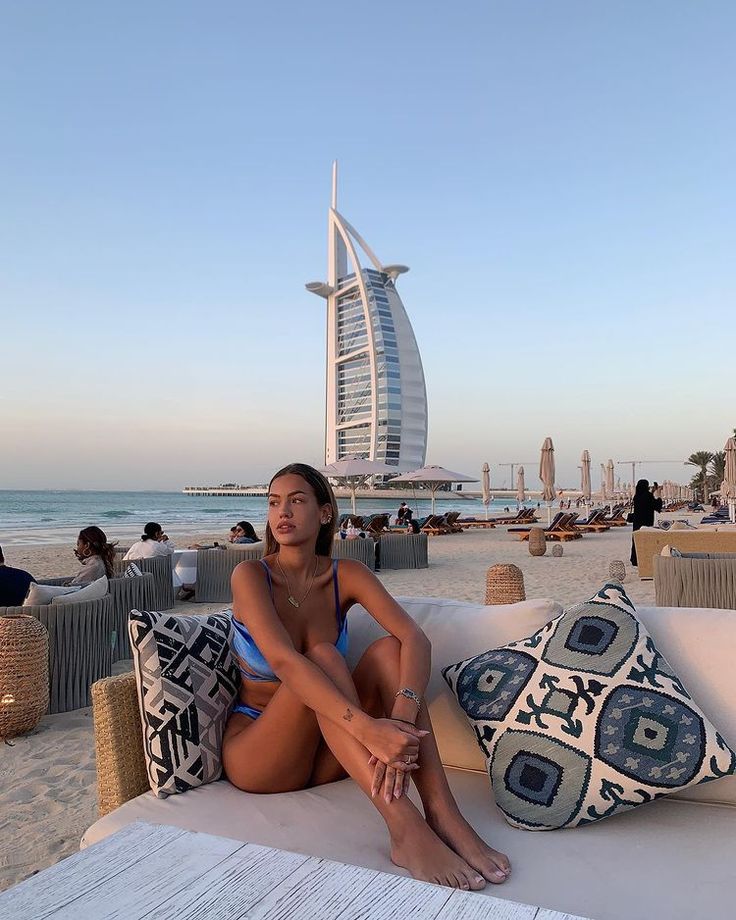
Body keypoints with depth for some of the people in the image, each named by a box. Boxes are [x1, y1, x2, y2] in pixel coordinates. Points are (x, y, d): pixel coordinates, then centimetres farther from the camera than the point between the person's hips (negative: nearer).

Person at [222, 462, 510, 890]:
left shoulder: (346, 575, -4)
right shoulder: (251, 575, -14)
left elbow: (415, 638, -19)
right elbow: (283, 661, -31)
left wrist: (403, 715, -40)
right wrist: (368, 728, -44)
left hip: (327, 755, 3)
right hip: (256, 753, -3)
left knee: (389, 649, -21)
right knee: (322, 656, -31)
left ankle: (442, 812, -32)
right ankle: (404, 826, -42)